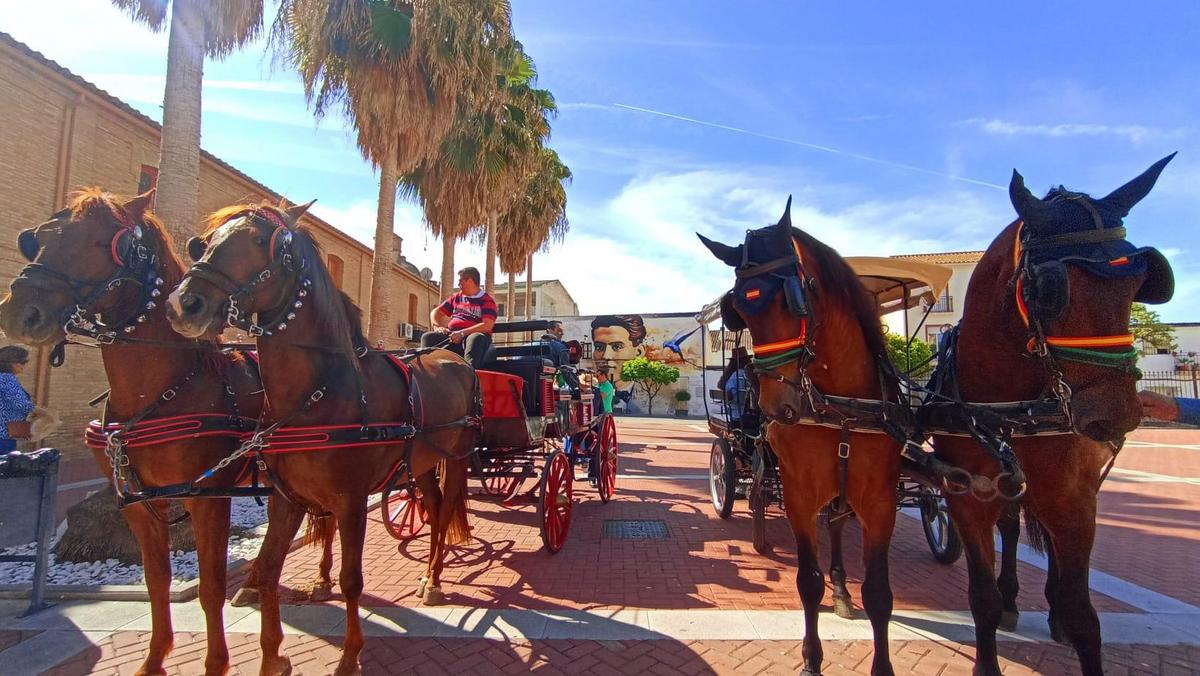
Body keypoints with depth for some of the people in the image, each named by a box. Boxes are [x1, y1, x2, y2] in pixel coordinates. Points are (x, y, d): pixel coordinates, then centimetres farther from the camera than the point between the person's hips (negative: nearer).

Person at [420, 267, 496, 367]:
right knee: (428, 337, -17)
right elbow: (436, 312, 27)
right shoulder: (457, 298, 24)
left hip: (474, 334, -5)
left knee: (476, 338, -40)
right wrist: (437, 327, 5)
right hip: (452, 335, 6)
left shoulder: (487, 301, 4)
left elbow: (487, 326, -11)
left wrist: (462, 333, -20)